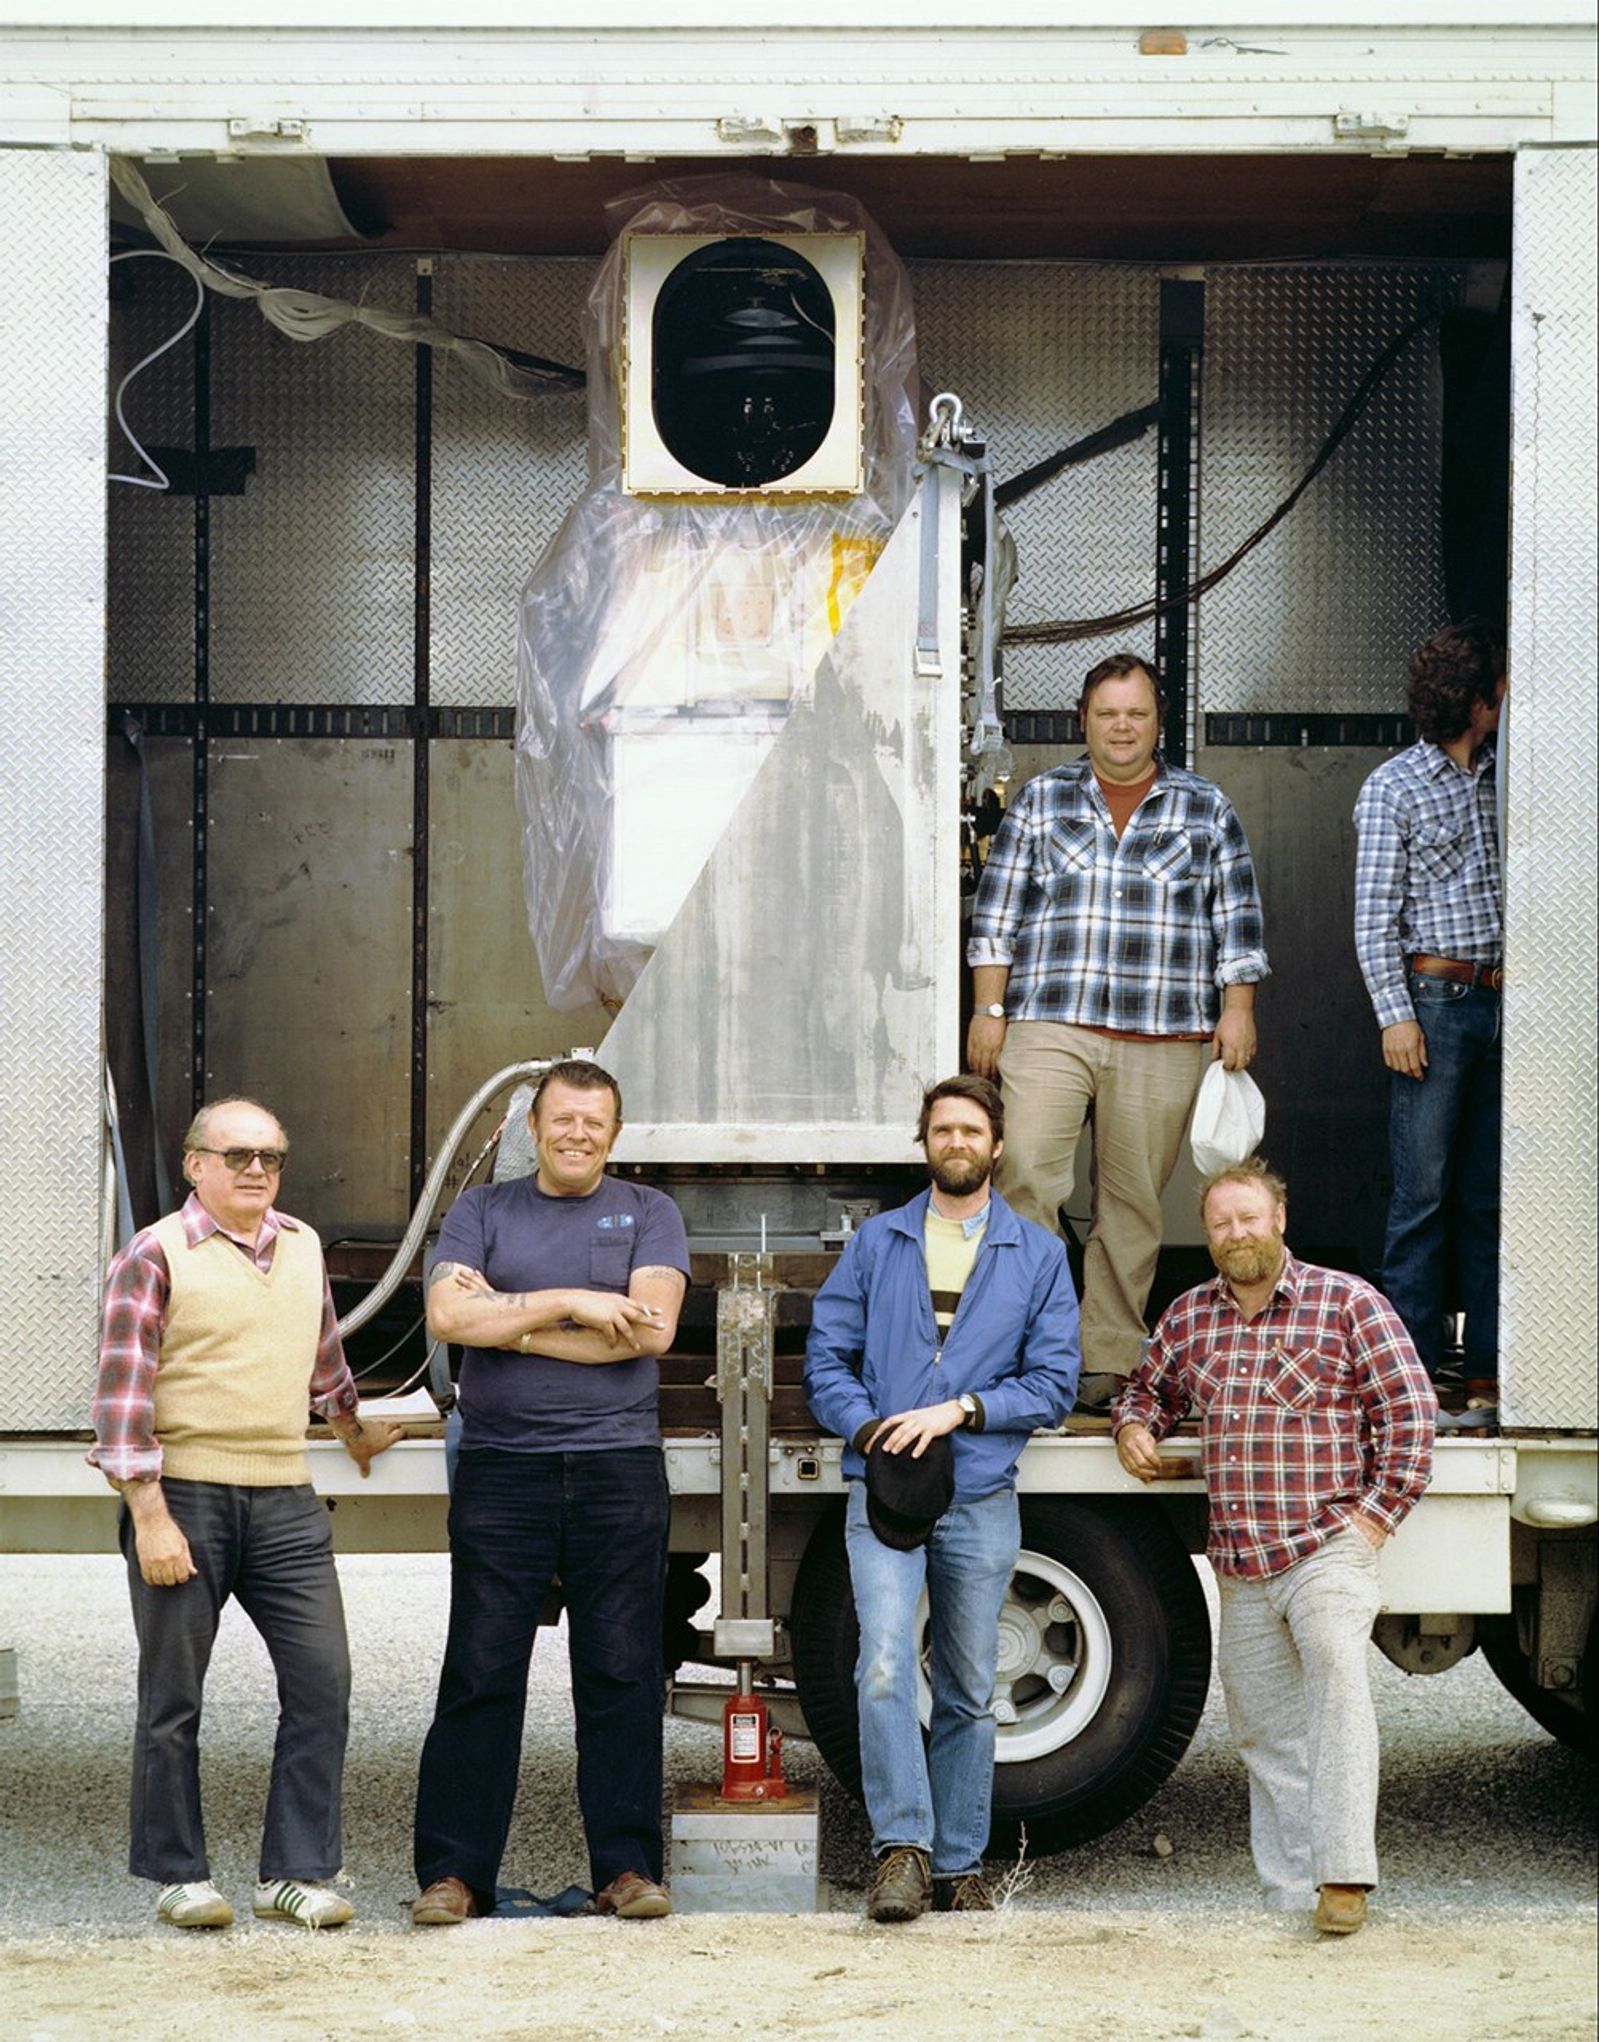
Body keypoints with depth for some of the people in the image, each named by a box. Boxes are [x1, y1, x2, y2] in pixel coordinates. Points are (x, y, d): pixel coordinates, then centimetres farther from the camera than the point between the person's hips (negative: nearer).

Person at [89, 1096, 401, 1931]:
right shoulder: (155, 1256, -4)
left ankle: (296, 1871, 6)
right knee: (173, 1696, 3)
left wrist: (353, 1430, 45)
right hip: (184, 1494, -5)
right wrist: (150, 1518, -14)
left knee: (321, 1680, -2)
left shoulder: (303, 1248, 14)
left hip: (283, 1499, 5)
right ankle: (178, 1875, 15)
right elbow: (122, 1392, -8)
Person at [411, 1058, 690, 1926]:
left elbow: (651, 1330, -6)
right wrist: (572, 1303, -9)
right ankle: (453, 1872, 3)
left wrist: (509, 1322, -6)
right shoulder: (482, 1210, 12)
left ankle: (627, 1868, 7)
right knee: (479, 1675, 0)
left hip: (619, 1468, 0)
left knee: (622, 1675, 1)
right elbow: (447, 1314, -5)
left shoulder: (647, 1213, 10)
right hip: (500, 1466, 0)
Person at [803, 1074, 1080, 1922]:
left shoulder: (1039, 1256, 9)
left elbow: (1053, 1383, 2)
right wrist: (871, 1429, -11)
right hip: (882, 1493, -1)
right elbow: (826, 1361, 7)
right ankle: (902, 1847, -15)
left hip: (980, 1500, 1)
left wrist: (959, 1410, -12)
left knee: (969, 1692, 7)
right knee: (885, 1668, -18)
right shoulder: (875, 1243, 11)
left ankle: (959, 1863, 16)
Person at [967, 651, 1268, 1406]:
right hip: (1049, 1028, 0)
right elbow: (997, 913, 10)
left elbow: (1237, 922, 12)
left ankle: (1108, 1362, 8)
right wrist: (989, 1008, 3)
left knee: (1133, 1206, 1)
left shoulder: (1205, 810, 12)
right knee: (1024, 1179, -15)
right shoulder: (1041, 800, 11)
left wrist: (1237, 1009, 2)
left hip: (1162, 1041, 0)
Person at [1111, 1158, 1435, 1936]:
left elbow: (1409, 1407, -2)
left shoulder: (1347, 1303, 0)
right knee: (1261, 1728, 8)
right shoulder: (1189, 1317, 13)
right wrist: (1133, 1426, 7)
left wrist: (1380, 1509, -9)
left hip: (1326, 1549, -5)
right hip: (1238, 1564, 5)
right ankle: (1288, 1894, 16)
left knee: (1336, 1675, -24)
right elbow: (1150, 1388, 30)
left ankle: (1343, 1877, -26)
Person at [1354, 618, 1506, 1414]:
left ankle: (1488, 1369, 10)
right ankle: (1411, 1371, -1)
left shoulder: (1498, 780, 14)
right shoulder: (1394, 788, 0)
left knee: (1490, 1195, 6)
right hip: (1436, 998, -5)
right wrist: (1396, 1016, -12)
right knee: (1424, 1195, -5)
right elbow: (1375, 919, -4)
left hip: (1502, 999, 5)